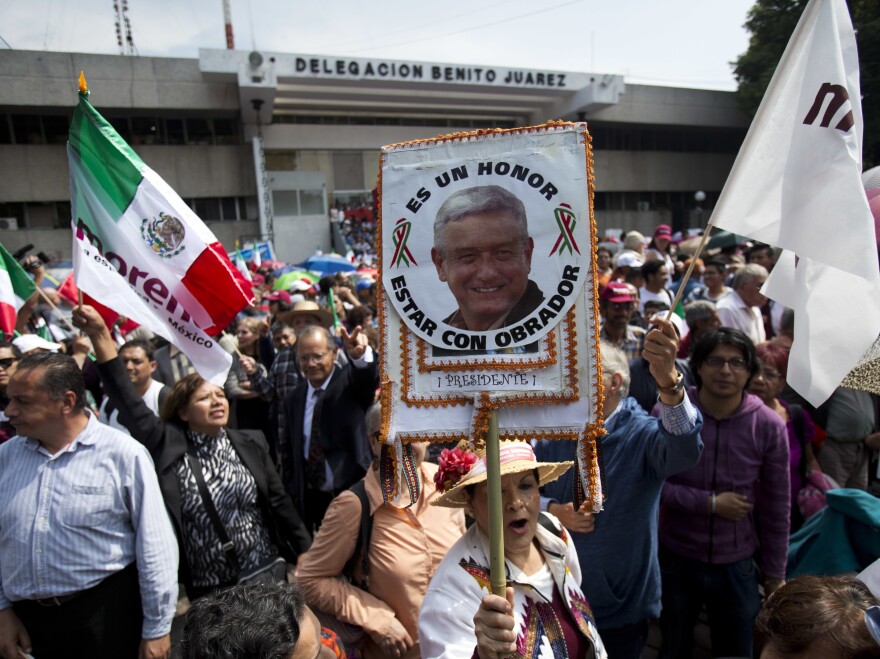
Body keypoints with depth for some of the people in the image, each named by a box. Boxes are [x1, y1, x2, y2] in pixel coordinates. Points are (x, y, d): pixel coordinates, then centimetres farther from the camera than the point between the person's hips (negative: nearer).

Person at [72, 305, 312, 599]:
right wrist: (100, 334, -22)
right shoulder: (166, 445, -5)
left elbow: (279, 503, 2)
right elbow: (127, 399, -13)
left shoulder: (251, 443, 0)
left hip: (265, 575, 1)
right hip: (207, 588, -1)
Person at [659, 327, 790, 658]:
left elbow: (777, 508, -3)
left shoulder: (769, 426, -11)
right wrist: (711, 503, -19)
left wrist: (775, 574, 3)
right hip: (675, 558, -1)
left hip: (737, 565, 1)